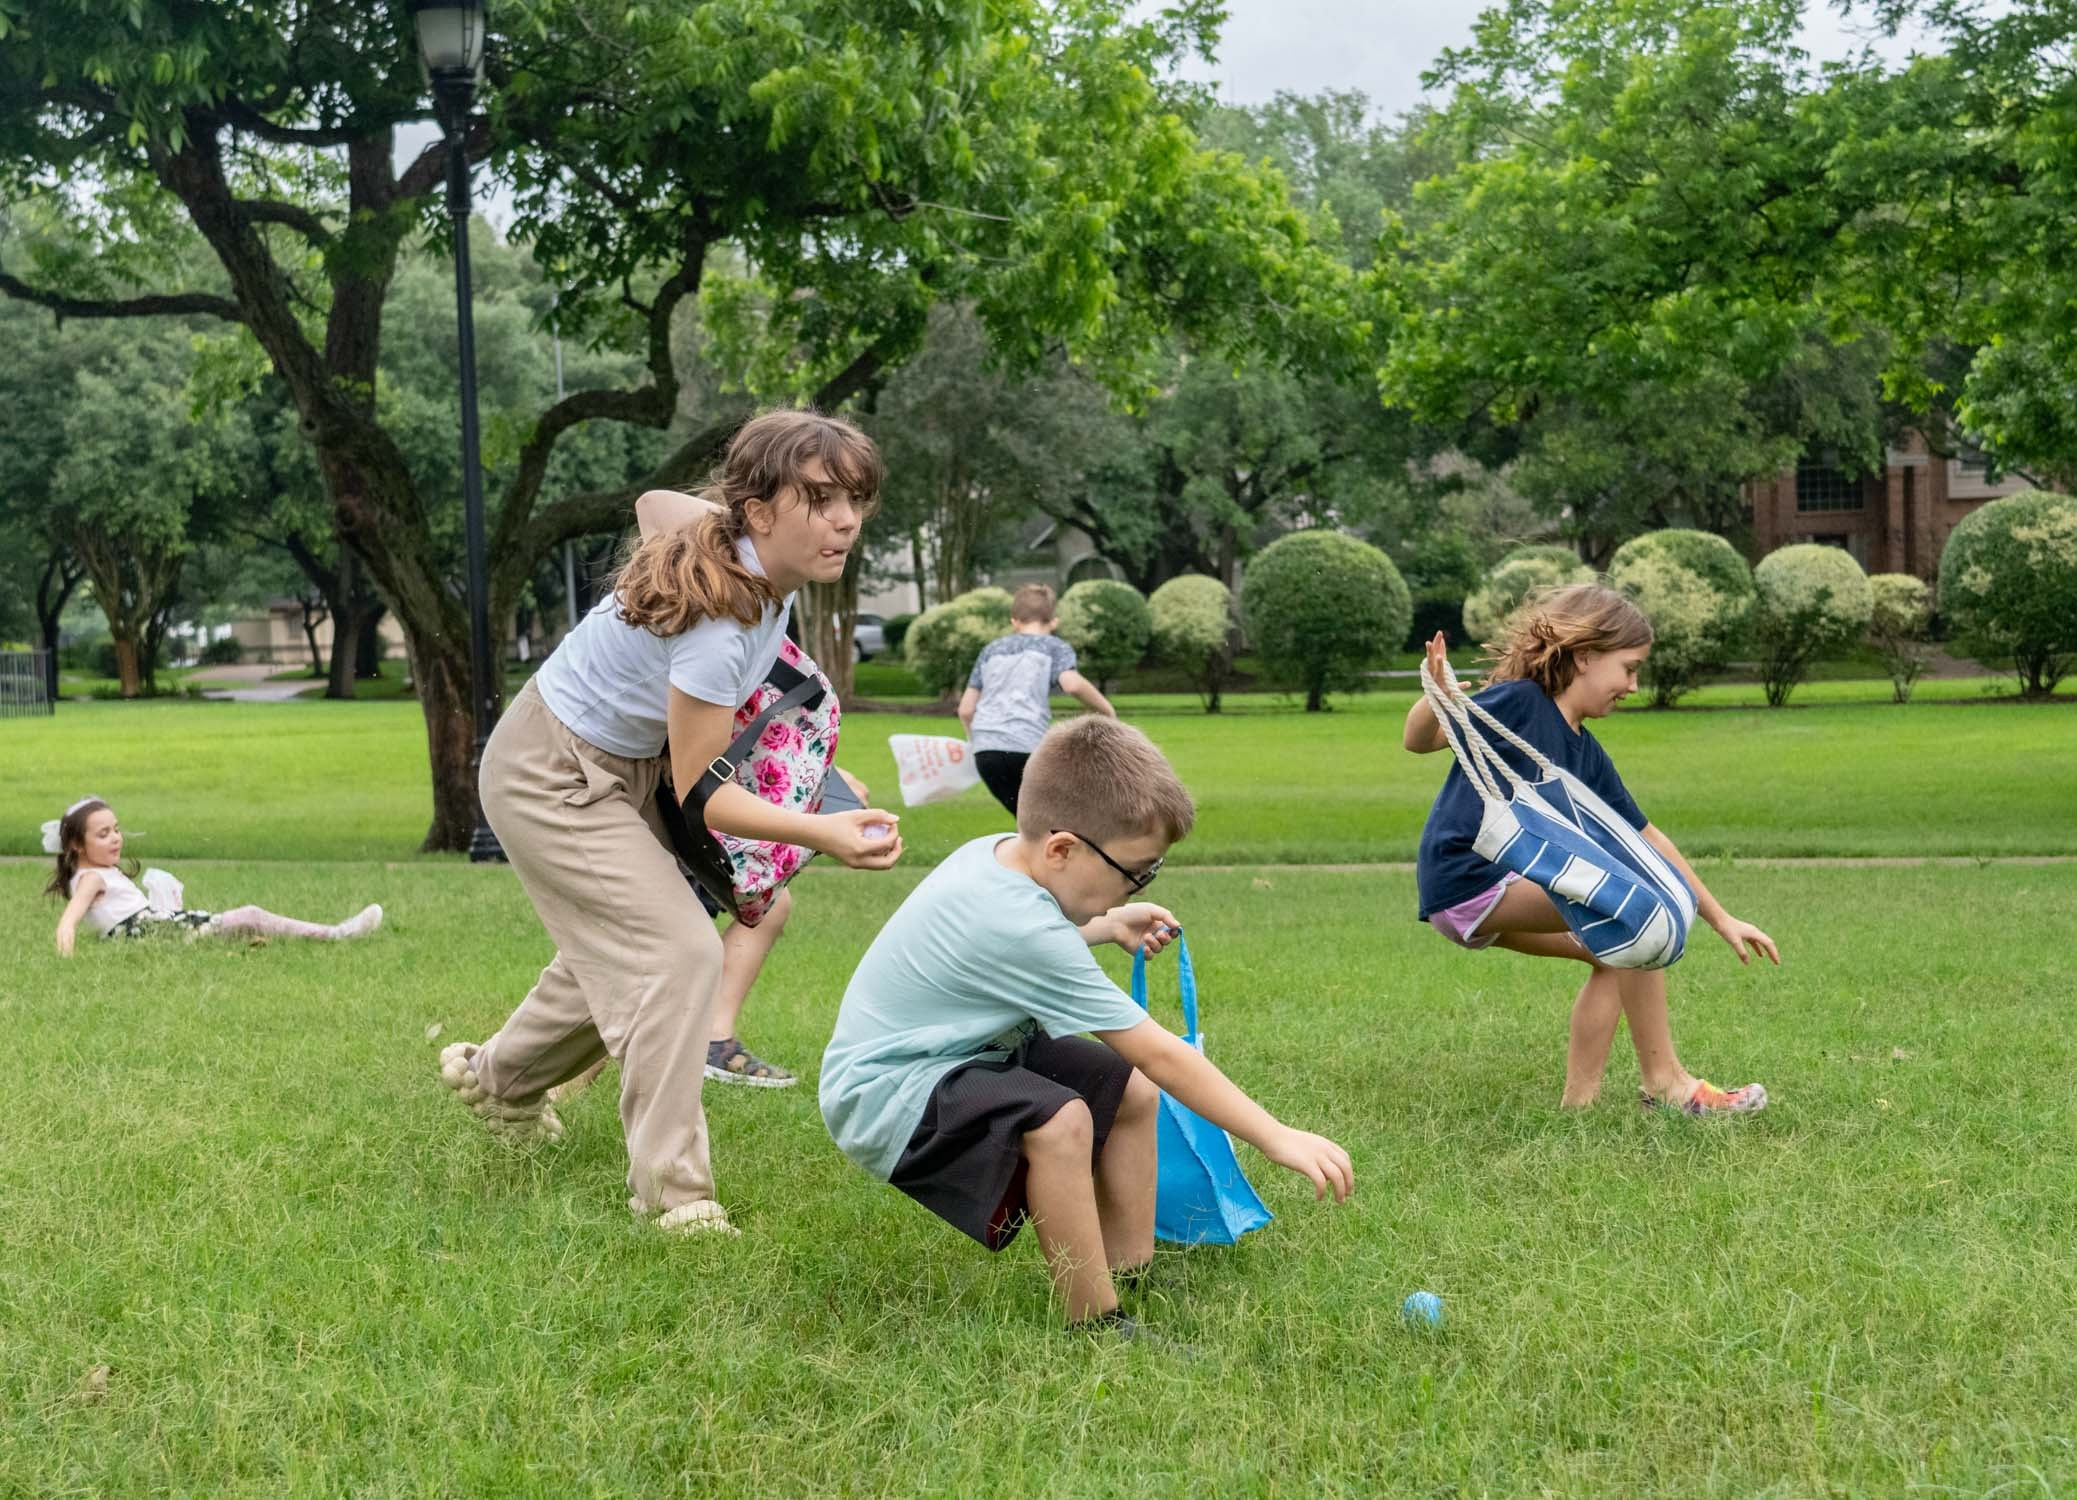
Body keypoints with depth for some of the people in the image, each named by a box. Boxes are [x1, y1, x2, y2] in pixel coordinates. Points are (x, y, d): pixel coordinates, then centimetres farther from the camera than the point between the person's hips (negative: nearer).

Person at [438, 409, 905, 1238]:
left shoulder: (732, 541, -13)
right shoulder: (717, 624, -37)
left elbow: (654, 500, 10)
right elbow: (699, 792, -28)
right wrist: (823, 832, -41)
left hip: (622, 762, 10)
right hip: (552, 779, -10)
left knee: (621, 947, 22)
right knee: (679, 953, -18)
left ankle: (498, 1078, 47)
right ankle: (671, 1189, -13)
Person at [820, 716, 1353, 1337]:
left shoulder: (998, 852, -3)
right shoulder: (1020, 927, -31)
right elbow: (1160, 1053, -29)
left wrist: (1106, 926, 14)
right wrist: (1278, 1139, -25)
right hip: (883, 1093, -11)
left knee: (1129, 1090, 7)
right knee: (1058, 1121, -34)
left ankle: (1129, 1276, 13)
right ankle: (1099, 1329, -22)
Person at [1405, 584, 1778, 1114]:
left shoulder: (1588, 755, 14)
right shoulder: (1518, 703, -10)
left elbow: (1648, 840, 19)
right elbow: (1420, 740, -21)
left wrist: (1720, 918, 19)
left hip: (1506, 887, 10)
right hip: (1466, 878, -10)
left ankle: (1579, 1099, 14)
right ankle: (1663, 1080, -8)